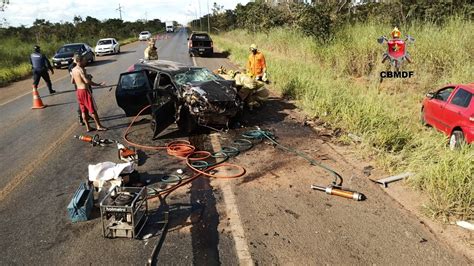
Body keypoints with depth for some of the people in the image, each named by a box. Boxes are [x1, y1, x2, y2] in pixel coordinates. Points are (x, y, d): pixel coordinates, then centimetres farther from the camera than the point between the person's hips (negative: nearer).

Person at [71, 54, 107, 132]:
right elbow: (87, 81, -26)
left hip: (78, 91, 9)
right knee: (92, 109, -1)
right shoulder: (81, 70, -18)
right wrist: (99, 84, -22)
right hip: (85, 90, -9)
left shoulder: (73, 70, 10)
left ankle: (88, 127, 16)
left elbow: (72, 82, 18)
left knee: (83, 110, 11)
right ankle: (99, 126, 5)